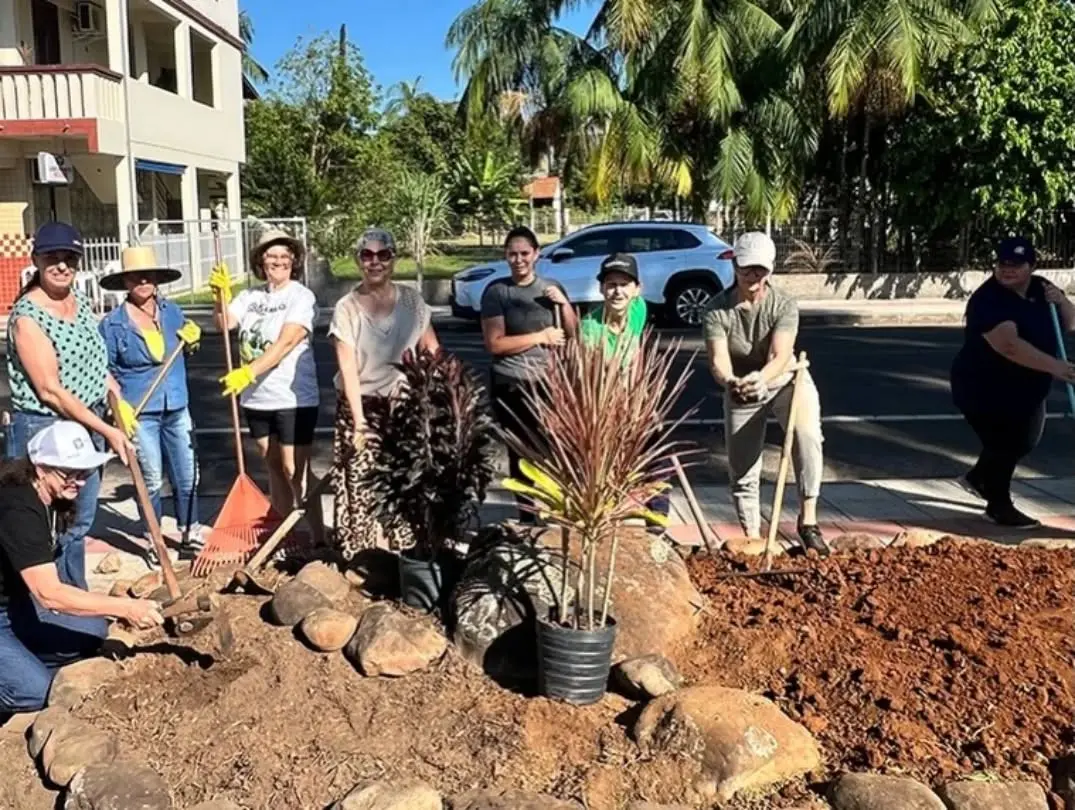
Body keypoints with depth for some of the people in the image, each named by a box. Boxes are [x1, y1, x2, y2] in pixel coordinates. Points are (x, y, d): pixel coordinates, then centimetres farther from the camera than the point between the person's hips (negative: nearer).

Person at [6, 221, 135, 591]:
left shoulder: (79, 301, 6)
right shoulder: (27, 317, -18)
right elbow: (51, 391, -21)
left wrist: (119, 400, 6)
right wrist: (107, 431, -21)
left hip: (87, 424, 8)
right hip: (44, 430, -8)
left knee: (80, 520, 18)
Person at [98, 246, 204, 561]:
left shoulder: (171, 311, 3)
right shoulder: (113, 324, -8)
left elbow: (186, 350, 20)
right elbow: (106, 372, -2)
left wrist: (191, 339, -2)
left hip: (177, 408, 4)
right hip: (140, 414, -4)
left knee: (187, 475, 11)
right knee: (151, 481, 3)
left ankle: (189, 533, 28)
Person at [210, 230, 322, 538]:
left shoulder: (302, 297, -10)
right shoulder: (250, 296, 9)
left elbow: (285, 343, -21)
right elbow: (225, 324, -3)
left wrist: (248, 372, -29)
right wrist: (222, 295, -21)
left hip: (294, 398, -6)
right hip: (256, 398, 6)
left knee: (294, 469, -6)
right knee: (273, 467, 15)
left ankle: (318, 538, 3)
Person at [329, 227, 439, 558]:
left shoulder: (412, 300, 1)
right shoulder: (346, 308, -7)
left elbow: (432, 351, 8)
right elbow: (348, 368, -11)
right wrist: (360, 420, -17)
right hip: (362, 406, -2)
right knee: (362, 487, -4)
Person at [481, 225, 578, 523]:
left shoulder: (552, 288, 9)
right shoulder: (496, 291, -3)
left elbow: (573, 334, 11)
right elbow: (494, 343, -11)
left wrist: (564, 303, -6)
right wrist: (541, 336, -11)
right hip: (511, 386, -2)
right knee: (521, 453, 5)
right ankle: (526, 516, 16)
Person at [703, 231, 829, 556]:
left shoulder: (784, 305, -22)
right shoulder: (717, 309, -19)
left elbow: (780, 356, -35)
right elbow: (718, 359, -31)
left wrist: (759, 378, -57)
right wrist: (730, 381, -55)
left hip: (786, 380, -1)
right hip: (739, 390, 2)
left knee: (807, 434, -30)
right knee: (742, 469, 5)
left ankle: (808, 519, -23)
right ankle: (752, 538, 21)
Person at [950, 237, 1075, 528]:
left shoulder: (1041, 288, 2)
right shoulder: (988, 300, -26)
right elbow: (1009, 345, -38)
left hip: (1027, 389, 9)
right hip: (985, 389, -9)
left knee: (1025, 441, 22)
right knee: (1005, 444, -4)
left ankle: (979, 477, 44)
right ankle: (999, 506, 17)